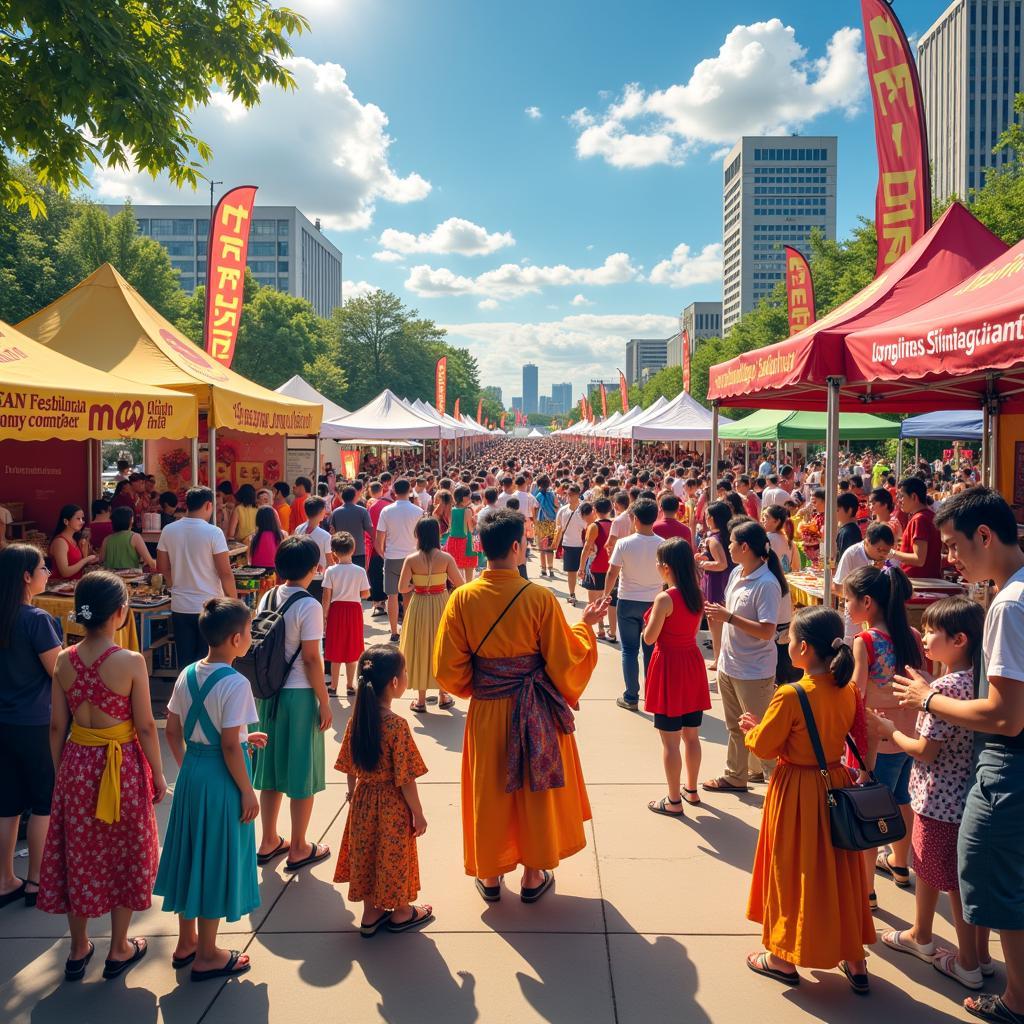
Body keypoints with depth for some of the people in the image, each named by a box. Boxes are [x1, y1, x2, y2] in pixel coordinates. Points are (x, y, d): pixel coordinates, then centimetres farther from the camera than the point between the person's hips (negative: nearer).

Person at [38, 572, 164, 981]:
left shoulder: (64, 661, -6)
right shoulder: (131, 662, -19)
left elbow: (57, 726, 1)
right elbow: (145, 726, -13)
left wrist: (60, 771, 15)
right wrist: (158, 774, -1)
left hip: (77, 764, 4)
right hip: (122, 766, -4)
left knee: (78, 855, 18)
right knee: (124, 855, 13)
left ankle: (79, 950, 32)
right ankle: (119, 950, 26)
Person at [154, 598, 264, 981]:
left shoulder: (187, 675, 2)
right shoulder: (235, 683, -21)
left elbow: (173, 731, 8)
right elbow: (229, 747, -21)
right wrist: (247, 792, -11)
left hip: (191, 772, 8)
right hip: (221, 778, -8)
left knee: (192, 853, 20)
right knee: (217, 860, 6)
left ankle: (186, 942, 36)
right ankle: (206, 956, 20)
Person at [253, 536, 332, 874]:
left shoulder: (267, 599, 3)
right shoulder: (309, 606, -16)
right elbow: (311, 659, -16)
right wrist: (324, 702, -8)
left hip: (268, 693, 7)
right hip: (299, 695, -7)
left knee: (271, 767, 17)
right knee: (302, 771, 6)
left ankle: (269, 842, 29)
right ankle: (298, 849, 17)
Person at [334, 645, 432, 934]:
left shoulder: (356, 720, -7)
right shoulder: (397, 725, -25)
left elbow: (349, 768, 3)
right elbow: (405, 778, -20)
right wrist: (418, 813, -9)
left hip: (363, 800, 6)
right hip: (392, 804, -6)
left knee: (365, 854, 18)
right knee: (394, 856, 13)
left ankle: (370, 913, 33)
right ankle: (400, 913, 32)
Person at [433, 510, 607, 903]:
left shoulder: (463, 598, -11)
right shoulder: (540, 597, -18)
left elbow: (449, 668, -6)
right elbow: (564, 659, -10)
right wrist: (585, 625, 6)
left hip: (485, 711, 2)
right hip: (535, 711, -2)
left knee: (489, 790, 18)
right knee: (535, 788, 16)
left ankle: (489, 874, 32)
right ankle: (533, 876, 29)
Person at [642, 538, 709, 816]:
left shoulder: (665, 599, -20)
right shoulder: (698, 595, 1)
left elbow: (649, 638, -15)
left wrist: (649, 618, 1)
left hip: (669, 667, -7)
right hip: (692, 665, 7)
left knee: (670, 741, 4)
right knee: (691, 736, 19)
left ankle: (674, 801, 12)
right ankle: (691, 790, 33)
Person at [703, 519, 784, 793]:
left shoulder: (766, 584, -22)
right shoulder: (736, 573, 4)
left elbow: (767, 631, -27)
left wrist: (728, 616, -27)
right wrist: (716, 612, 1)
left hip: (754, 671, -9)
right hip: (729, 665, 9)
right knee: (735, 727, 22)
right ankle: (735, 776, 36)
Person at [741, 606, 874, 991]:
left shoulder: (790, 696, -23)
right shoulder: (848, 691, -3)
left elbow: (763, 747, -15)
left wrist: (751, 729, 7)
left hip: (796, 792, -6)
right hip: (836, 783, 6)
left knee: (793, 871, 9)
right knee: (840, 871, 17)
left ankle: (784, 959, 24)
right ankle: (854, 961, 29)